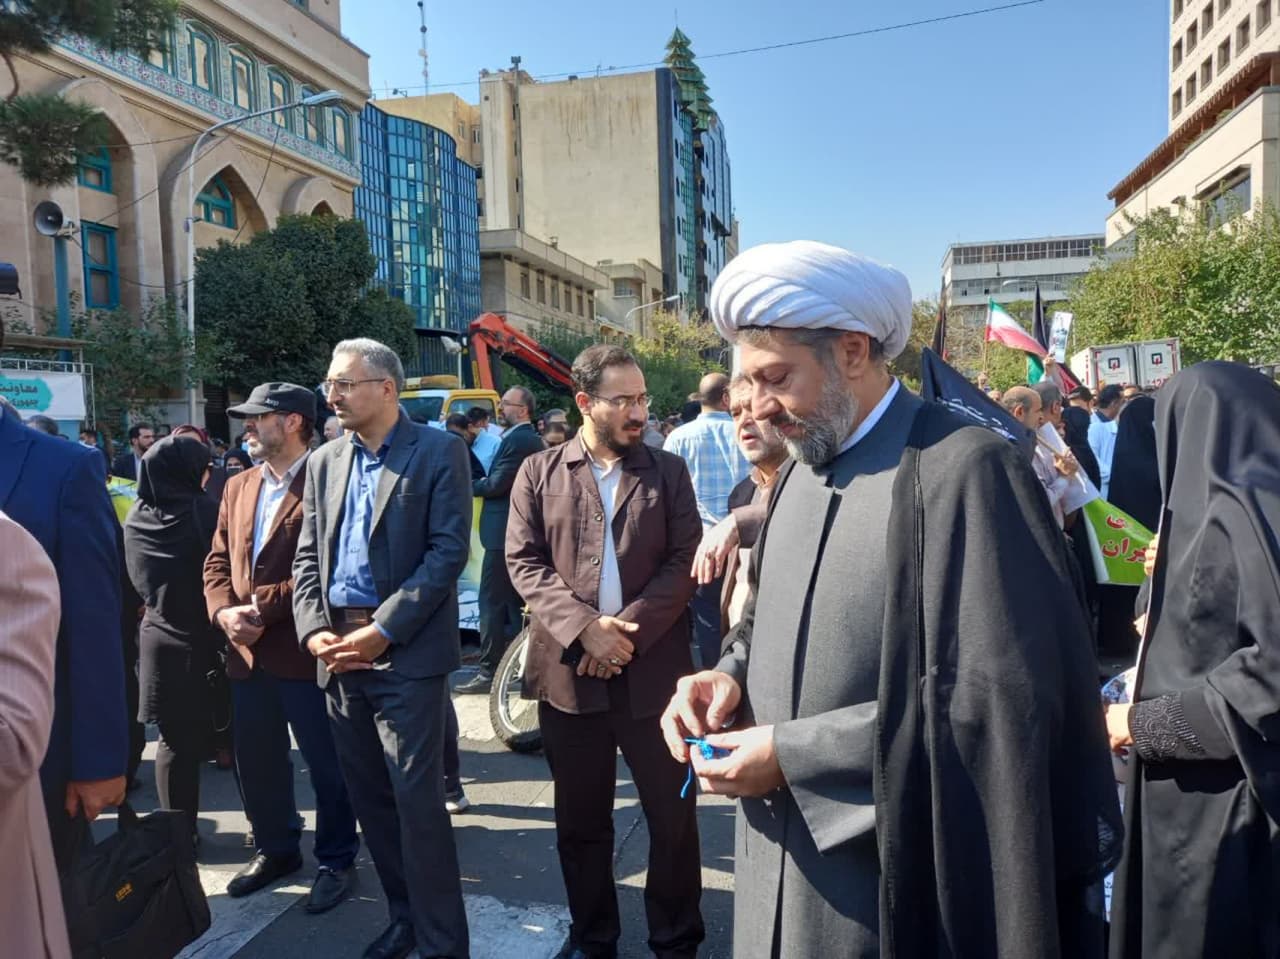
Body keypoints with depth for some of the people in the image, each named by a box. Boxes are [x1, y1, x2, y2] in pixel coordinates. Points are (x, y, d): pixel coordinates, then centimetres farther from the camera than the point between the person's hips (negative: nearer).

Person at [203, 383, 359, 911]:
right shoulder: (238, 487, 14)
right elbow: (218, 561, 13)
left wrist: (264, 606, -17)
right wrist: (224, 612, -5)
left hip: (306, 650, -7)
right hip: (246, 652, 8)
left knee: (326, 765, 7)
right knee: (255, 762, 19)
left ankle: (336, 860, 25)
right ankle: (275, 848, 39)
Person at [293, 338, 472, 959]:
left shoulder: (438, 451, -4)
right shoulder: (324, 462, 14)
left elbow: (448, 551, -12)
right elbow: (308, 556, 13)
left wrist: (383, 630, -16)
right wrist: (313, 630, -3)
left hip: (407, 651, -6)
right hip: (339, 651, 6)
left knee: (416, 798, -4)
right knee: (368, 795, 14)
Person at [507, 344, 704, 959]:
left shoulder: (668, 472, 5)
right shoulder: (539, 473, 4)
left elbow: (683, 562, -3)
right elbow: (524, 562, -3)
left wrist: (628, 631, -14)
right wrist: (584, 627, -16)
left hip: (653, 672, 0)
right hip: (568, 671, 1)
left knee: (673, 817, 10)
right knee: (580, 821, 15)